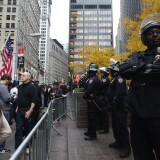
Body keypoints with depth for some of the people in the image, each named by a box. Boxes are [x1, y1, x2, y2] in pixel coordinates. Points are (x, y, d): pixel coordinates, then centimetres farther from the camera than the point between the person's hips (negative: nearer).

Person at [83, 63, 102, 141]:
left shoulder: (92, 79, -18)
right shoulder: (97, 79, 14)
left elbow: (88, 90, -23)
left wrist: (84, 96, -6)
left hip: (92, 101, -10)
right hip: (95, 99, 10)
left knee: (92, 117, -5)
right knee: (91, 117, 18)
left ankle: (92, 135, 2)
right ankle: (90, 131, 30)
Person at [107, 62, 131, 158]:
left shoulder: (119, 78, -14)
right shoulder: (115, 79, 18)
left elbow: (119, 93, -26)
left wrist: (115, 104, -24)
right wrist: (111, 105, 18)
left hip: (119, 107, -11)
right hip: (115, 107, 11)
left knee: (122, 127, -7)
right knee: (115, 126, 17)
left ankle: (126, 147, -1)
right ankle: (118, 142, 29)